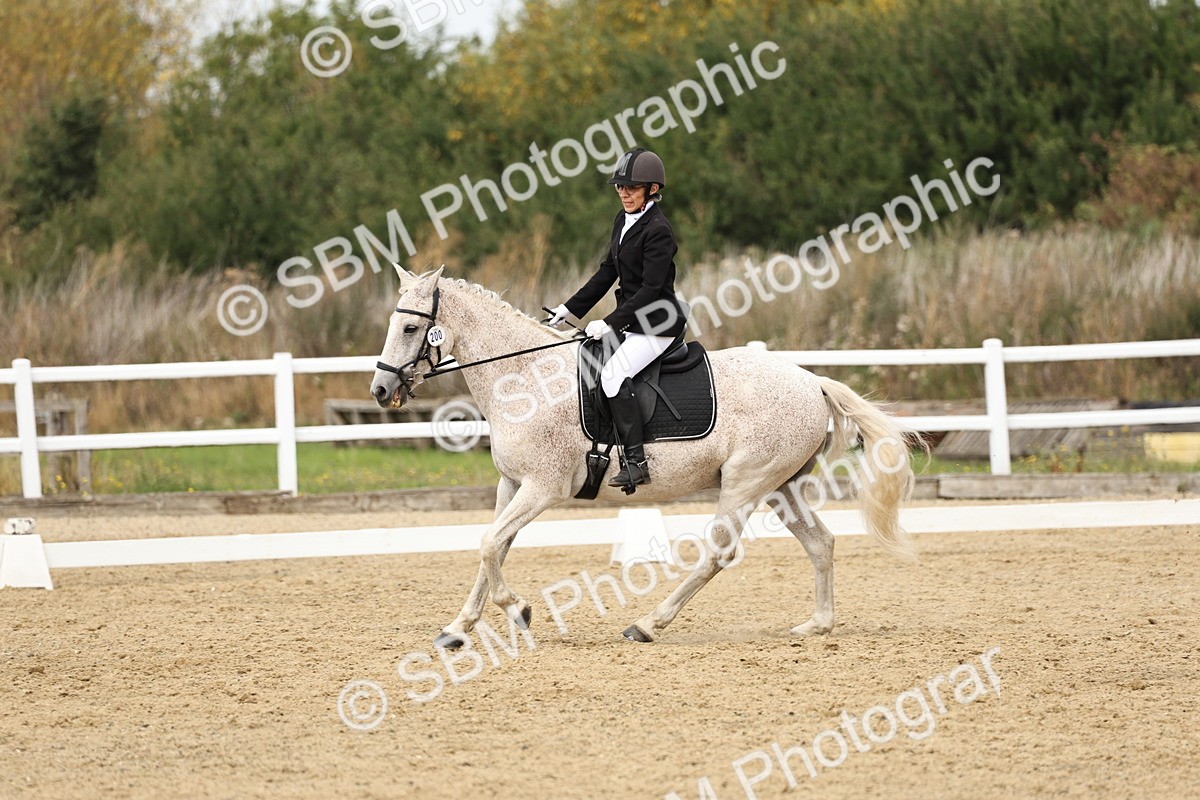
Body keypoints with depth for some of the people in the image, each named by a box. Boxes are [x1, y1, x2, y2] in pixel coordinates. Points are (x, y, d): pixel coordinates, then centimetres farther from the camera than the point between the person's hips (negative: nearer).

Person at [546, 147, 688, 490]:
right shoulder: (623, 221, 10)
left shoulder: (657, 231, -18)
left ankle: (636, 462, -26)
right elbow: (608, 272, 17)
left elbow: (650, 290, -22)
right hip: (632, 320, 10)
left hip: (657, 324, -10)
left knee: (614, 372, -25)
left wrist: (611, 323, -24)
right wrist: (570, 308, 14)